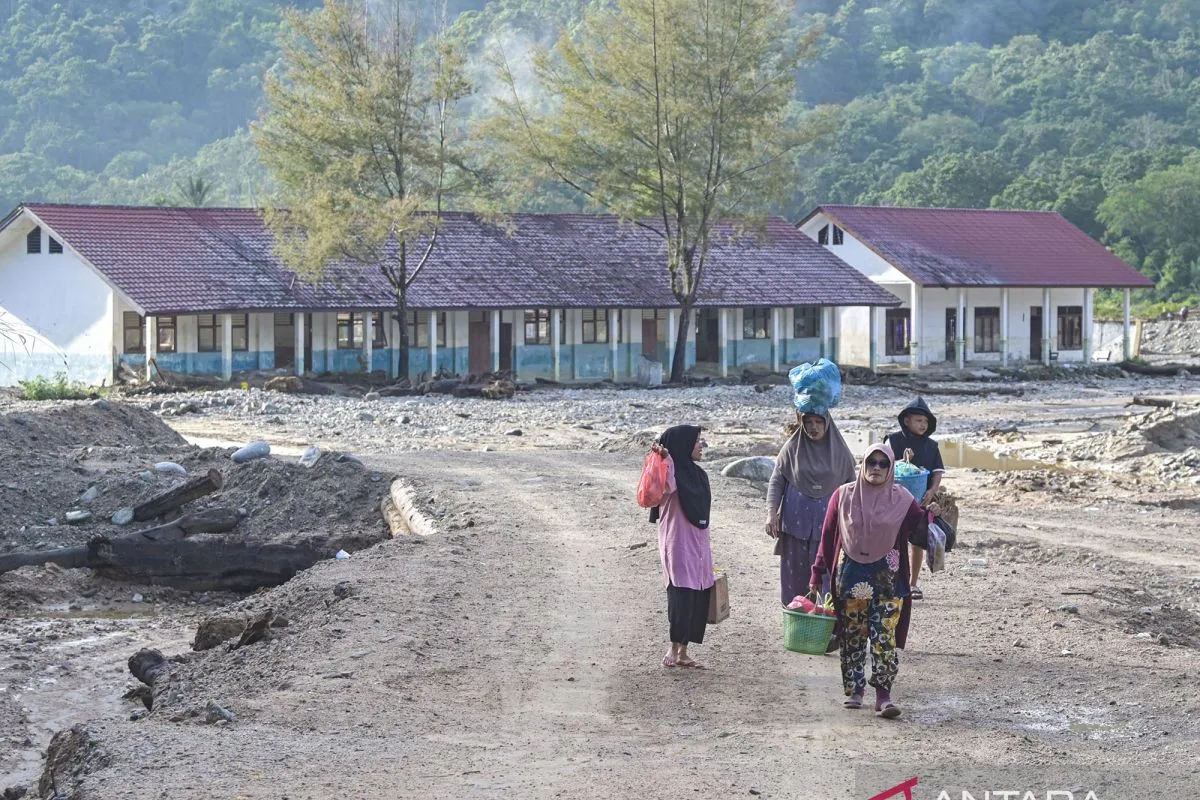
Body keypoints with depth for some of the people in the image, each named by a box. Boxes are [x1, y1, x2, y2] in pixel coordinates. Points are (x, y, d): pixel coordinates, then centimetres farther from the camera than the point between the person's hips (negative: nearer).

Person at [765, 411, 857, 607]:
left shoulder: (840, 451, 1)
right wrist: (772, 512, -7)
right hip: (796, 519, 0)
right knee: (794, 569, 4)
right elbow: (776, 481, 3)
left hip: (826, 521, 0)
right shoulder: (792, 448, 0)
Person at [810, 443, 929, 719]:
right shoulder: (843, 496, 1)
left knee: (885, 637, -9)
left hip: (886, 579, -1)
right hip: (850, 577, 1)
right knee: (852, 636, 8)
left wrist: (932, 516, -21)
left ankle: (883, 694, -5)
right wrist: (817, 575, 3)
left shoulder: (901, 499, 0)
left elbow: (920, 534, -2)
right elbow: (827, 537, 4)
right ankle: (854, 690, 20)